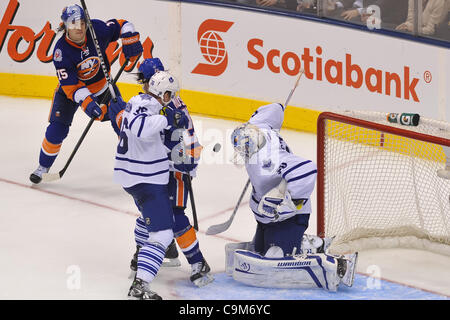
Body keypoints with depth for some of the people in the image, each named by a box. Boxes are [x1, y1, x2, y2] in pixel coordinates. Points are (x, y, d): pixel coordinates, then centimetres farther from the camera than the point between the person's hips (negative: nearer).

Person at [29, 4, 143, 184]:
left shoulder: (97, 29, -24)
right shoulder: (61, 51, -29)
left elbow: (122, 26, -5)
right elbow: (70, 85, -31)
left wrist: (130, 42, -23)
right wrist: (87, 103, -43)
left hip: (102, 84, 2)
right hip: (70, 89, -2)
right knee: (57, 128, -10)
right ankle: (44, 166, 12)